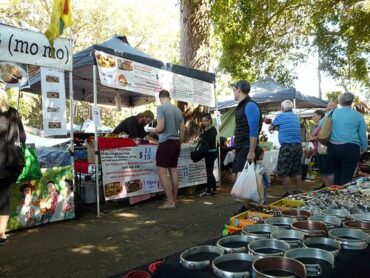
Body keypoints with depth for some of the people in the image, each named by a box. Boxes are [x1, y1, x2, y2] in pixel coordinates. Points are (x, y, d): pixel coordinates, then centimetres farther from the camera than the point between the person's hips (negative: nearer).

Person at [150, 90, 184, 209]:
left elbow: (160, 127, -17)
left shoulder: (161, 108, -9)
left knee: (162, 172, -4)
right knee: (173, 170, 12)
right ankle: (174, 199, 18)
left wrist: (152, 131, 4)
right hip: (176, 142, 8)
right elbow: (182, 130, 13)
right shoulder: (178, 110, 11)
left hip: (166, 142, -7)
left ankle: (170, 201, -6)